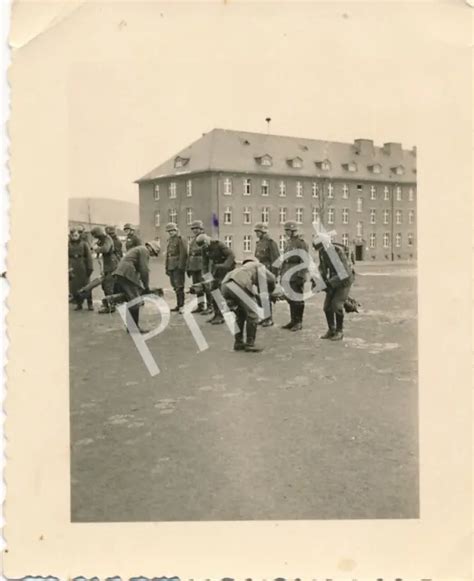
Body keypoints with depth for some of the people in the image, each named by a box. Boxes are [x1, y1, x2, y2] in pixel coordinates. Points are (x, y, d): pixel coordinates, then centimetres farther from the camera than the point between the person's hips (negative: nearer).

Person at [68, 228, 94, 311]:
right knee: (74, 287, 3)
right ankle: (78, 304, 14)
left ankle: (90, 304, 10)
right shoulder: (68, 245, 4)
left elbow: (88, 256, 0)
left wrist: (89, 268, -5)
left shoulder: (84, 244, 2)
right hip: (73, 269, 1)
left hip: (83, 268, -1)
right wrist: (68, 268, -6)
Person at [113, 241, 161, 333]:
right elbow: (144, 270, -10)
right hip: (126, 275, -10)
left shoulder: (137, 249, 30)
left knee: (131, 301, 16)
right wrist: (146, 286, -3)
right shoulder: (144, 251, -2)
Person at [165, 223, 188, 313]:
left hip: (178, 266, -8)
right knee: (175, 286, 10)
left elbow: (183, 254, -15)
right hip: (171, 267, 8)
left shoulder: (179, 239, -8)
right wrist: (167, 267, 18)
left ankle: (181, 305, -9)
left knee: (179, 285, -10)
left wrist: (180, 266, -20)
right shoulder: (170, 240, 17)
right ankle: (179, 305, 17)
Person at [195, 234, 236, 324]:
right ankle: (216, 314, 13)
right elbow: (205, 263, 8)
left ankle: (221, 316, -7)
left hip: (226, 269, -7)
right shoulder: (205, 249, 2)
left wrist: (225, 265, -35)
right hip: (216, 269, 7)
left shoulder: (218, 245, -19)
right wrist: (205, 274, -3)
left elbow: (232, 255, -25)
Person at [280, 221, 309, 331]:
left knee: (297, 300, -2)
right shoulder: (288, 242, 15)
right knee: (290, 299, 11)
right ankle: (293, 321, 20)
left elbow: (304, 262, -15)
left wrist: (301, 276, -19)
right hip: (288, 276, 8)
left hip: (296, 276, -8)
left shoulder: (301, 243, -10)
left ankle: (299, 323, 5)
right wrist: (282, 274, 18)